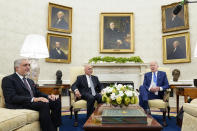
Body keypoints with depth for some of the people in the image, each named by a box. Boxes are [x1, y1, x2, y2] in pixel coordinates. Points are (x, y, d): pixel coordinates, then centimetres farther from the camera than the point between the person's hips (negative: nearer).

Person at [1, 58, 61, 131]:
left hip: (34, 102, 8)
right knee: (44, 104, -33)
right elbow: (11, 98, -14)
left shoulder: (30, 81, 25)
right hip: (19, 105, -7)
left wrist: (48, 96, -3)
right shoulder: (8, 79, 0)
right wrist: (33, 99, -25)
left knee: (56, 101, -16)